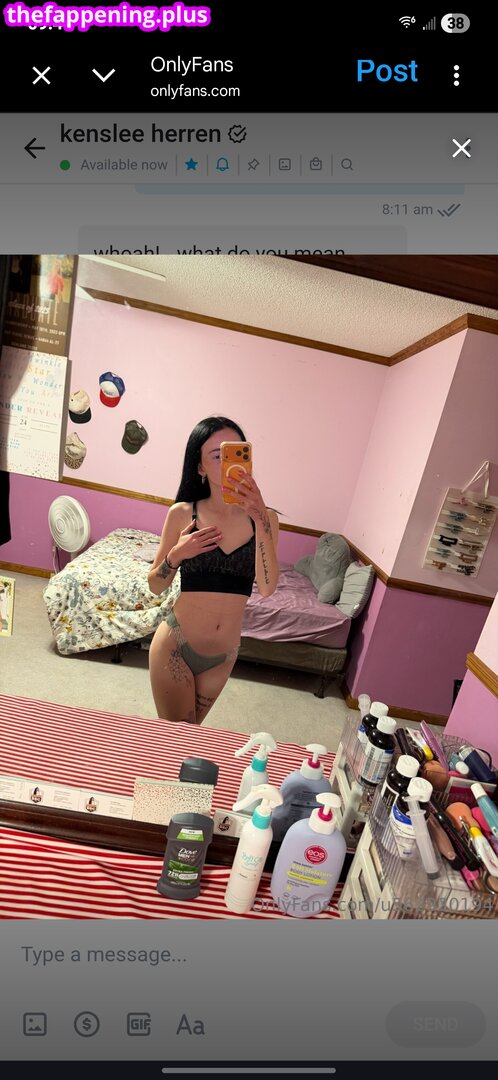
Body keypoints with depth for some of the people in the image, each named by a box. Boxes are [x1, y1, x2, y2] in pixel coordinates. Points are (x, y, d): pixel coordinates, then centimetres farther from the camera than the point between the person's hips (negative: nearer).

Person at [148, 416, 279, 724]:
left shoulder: (263, 517, -7)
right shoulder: (183, 513, -10)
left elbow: (267, 588, -21)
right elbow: (155, 586, -1)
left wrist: (260, 518, -29)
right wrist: (176, 556, -21)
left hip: (224, 655, 2)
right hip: (176, 646, -2)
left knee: (192, 729, 25)